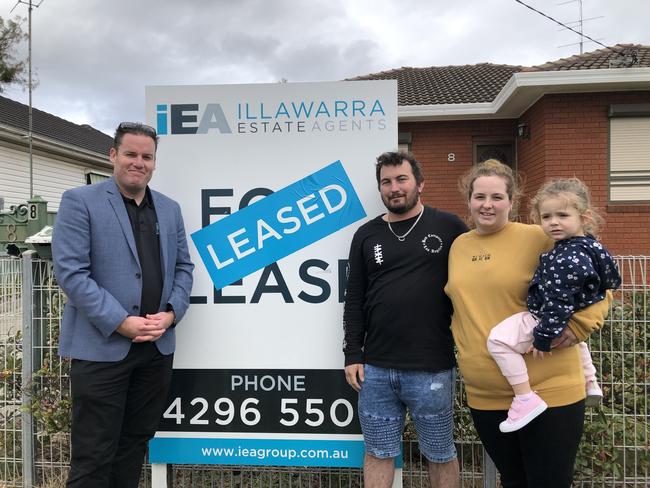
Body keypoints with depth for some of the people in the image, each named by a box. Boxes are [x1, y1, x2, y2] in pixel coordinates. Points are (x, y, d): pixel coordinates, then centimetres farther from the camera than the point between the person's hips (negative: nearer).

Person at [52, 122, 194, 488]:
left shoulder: (169, 209, 12)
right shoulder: (80, 201, -4)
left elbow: (183, 267, 13)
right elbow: (70, 271, -11)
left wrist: (170, 314, -5)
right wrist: (121, 323, -17)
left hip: (158, 346, 5)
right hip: (102, 347, -5)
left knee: (135, 444, 17)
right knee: (93, 456, 4)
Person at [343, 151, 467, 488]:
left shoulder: (448, 227, 0)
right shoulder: (366, 235, 7)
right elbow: (354, 300, 8)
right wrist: (353, 355, 3)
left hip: (432, 370, -2)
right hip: (375, 370, 3)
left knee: (440, 455, 14)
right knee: (378, 453, 14)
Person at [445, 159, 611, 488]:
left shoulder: (538, 238, -9)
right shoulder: (459, 246, 7)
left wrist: (577, 327, -15)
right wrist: (464, 344, 9)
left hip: (548, 390, -4)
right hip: (483, 395, 5)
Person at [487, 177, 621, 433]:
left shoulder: (569, 259, -30)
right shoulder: (588, 244, 0)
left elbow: (559, 302, -29)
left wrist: (544, 337, -23)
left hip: (547, 318, -10)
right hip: (575, 321, 11)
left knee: (498, 339, -19)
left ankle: (526, 399, -16)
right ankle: (591, 385, 55)